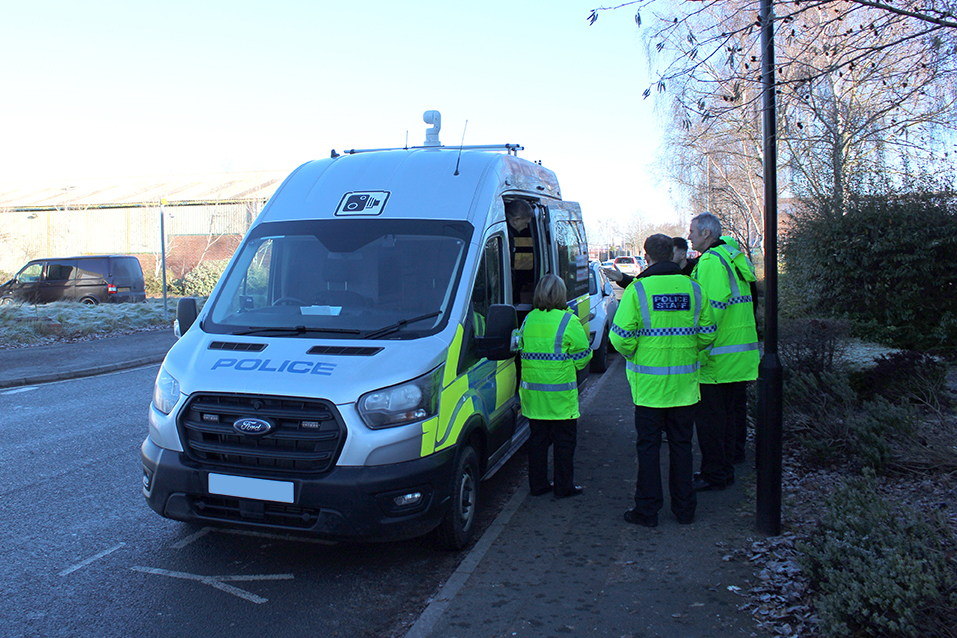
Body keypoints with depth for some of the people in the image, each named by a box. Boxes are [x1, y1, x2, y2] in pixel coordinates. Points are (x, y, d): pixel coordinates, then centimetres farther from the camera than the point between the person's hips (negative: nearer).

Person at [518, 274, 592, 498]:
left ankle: (538, 484, 20)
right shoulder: (568, 321, -11)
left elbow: (523, 351, 12)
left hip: (532, 393, 5)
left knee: (538, 438, 14)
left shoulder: (528, 320, 6)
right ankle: (564, 486, 13)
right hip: (560, 395, -5)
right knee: (564, 440, 6)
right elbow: (583, 356, -6)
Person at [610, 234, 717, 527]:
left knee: (648, 446, 6)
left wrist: (632, 354, 6)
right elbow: (707, 334, 5)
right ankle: (684, 508, 22)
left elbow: (621, 337, -14)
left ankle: (647, 510, 13)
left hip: (649, 383, -3)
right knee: (681, 445, 14)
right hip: (684, 384, 3)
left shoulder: (637, 290, -10)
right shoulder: (693, 289, 1)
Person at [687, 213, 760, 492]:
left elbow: (710, 310, -23)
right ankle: (725, 470, 26)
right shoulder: (730, 257, 17)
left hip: (715, 357, -10)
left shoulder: (710, 261, -15)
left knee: (708, 417, -1)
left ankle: (714, 476, 6)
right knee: (724, 414, 17)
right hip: (736, 353, 10)